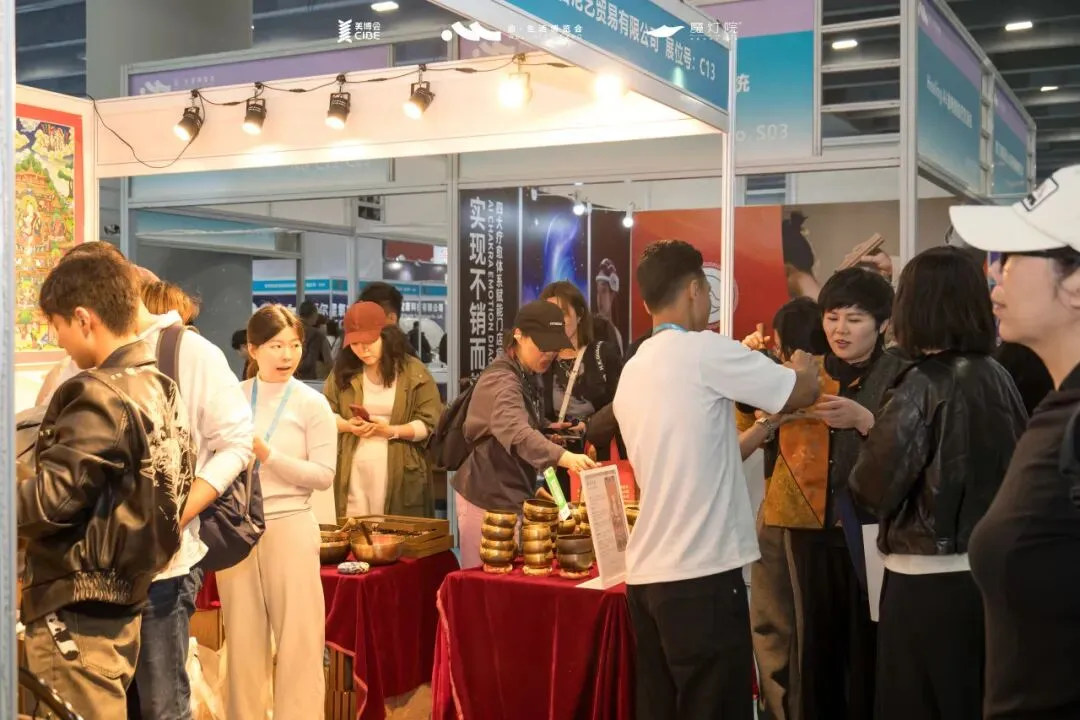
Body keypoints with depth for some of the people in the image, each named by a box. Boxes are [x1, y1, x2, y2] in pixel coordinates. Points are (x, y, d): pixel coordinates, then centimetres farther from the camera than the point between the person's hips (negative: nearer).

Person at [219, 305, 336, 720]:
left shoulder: (312, 404, -3)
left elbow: (323, 475, -7)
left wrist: (267, 454, -15)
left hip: (289, 526, -2)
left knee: (297, 634, 1)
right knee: (243, 634, 9)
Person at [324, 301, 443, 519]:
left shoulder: (413, 371, -2)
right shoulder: (343, 370, 8)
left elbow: (430, 423, -5)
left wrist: (391, 431, -17)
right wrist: (349, 426, -11)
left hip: (399, 472, -2)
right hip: (352, 470, 2)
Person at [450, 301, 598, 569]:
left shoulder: (526, 377, 10)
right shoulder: (501, 380, -20)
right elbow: (518, 433, -38)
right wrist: (564, 457, -53)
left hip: (512, 494, 9)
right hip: (487, 497, -9)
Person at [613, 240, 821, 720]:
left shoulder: (632, 373, 13)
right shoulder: (705, 350, -9)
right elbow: (803, 393, 0)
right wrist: (804, 366, 21)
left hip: (647, 575, 7)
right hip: (701, 575, -7)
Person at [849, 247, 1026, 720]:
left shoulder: (924, 386, -16)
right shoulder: (998, 377, 3)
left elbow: (872, 487, -14)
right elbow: (1017, 470, 13)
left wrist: (867, 424, 5)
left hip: (931, 581, -6)